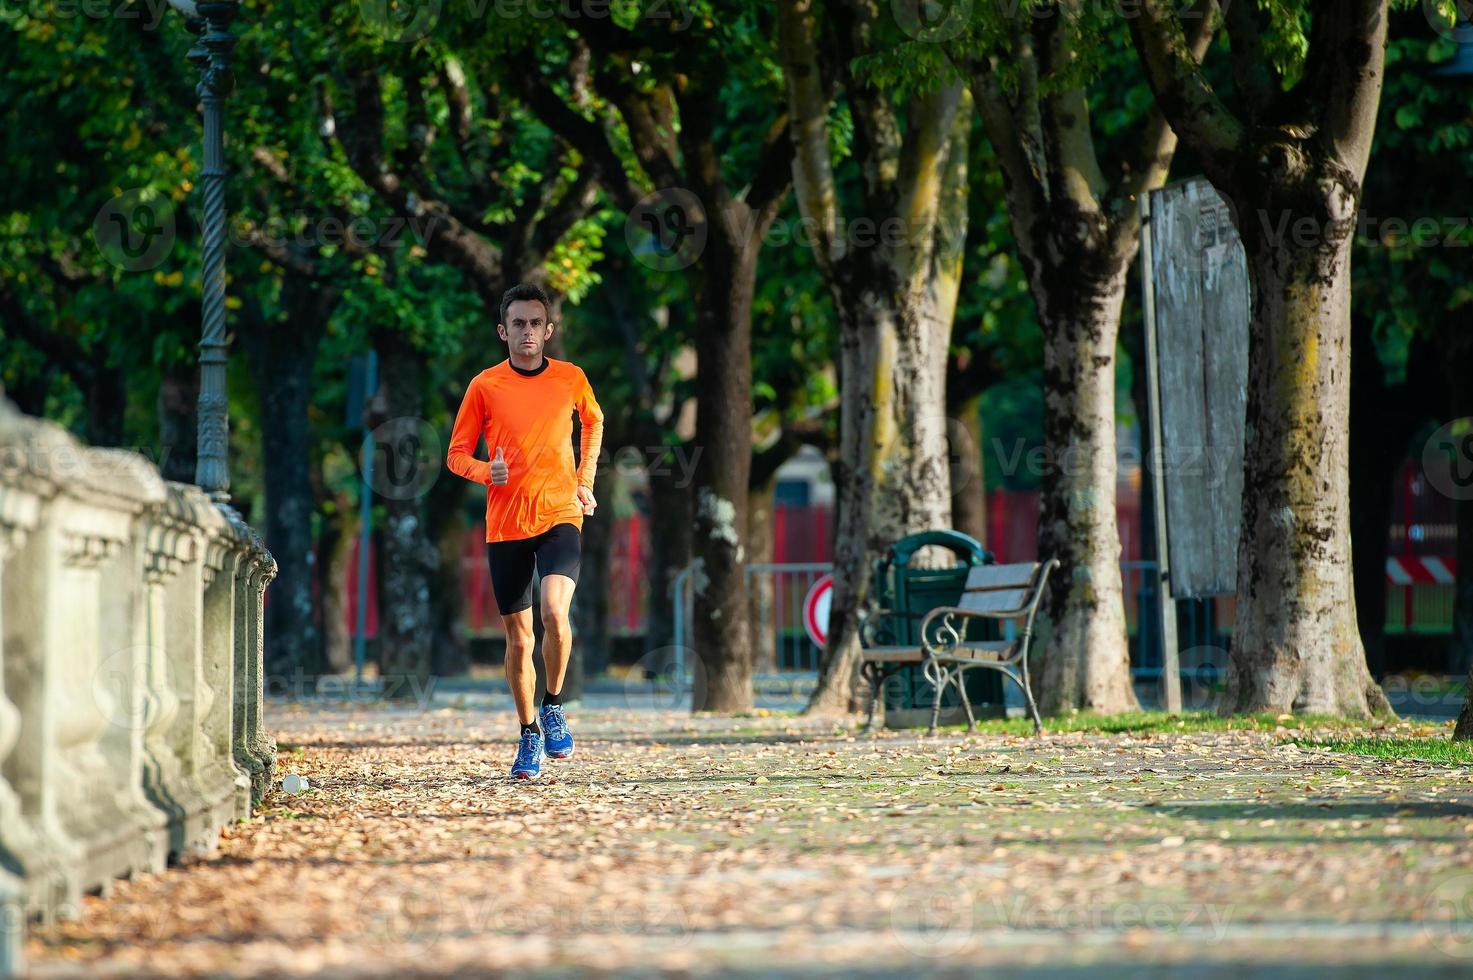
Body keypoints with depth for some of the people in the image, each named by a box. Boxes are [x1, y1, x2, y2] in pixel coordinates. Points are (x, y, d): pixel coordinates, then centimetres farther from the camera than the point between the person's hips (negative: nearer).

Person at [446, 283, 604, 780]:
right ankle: (529, 734, 23)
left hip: (559, 516, -1)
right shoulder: (485, 386, -1)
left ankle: (553, 706, -2)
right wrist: (487, 472, -16)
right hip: (505, 525, 1)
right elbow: (456, 454, 5)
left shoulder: (571, 379, 3)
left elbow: (593, 422, 25)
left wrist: (585, 480, 14)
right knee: (518, 637, 5)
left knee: (555, 611, -25)